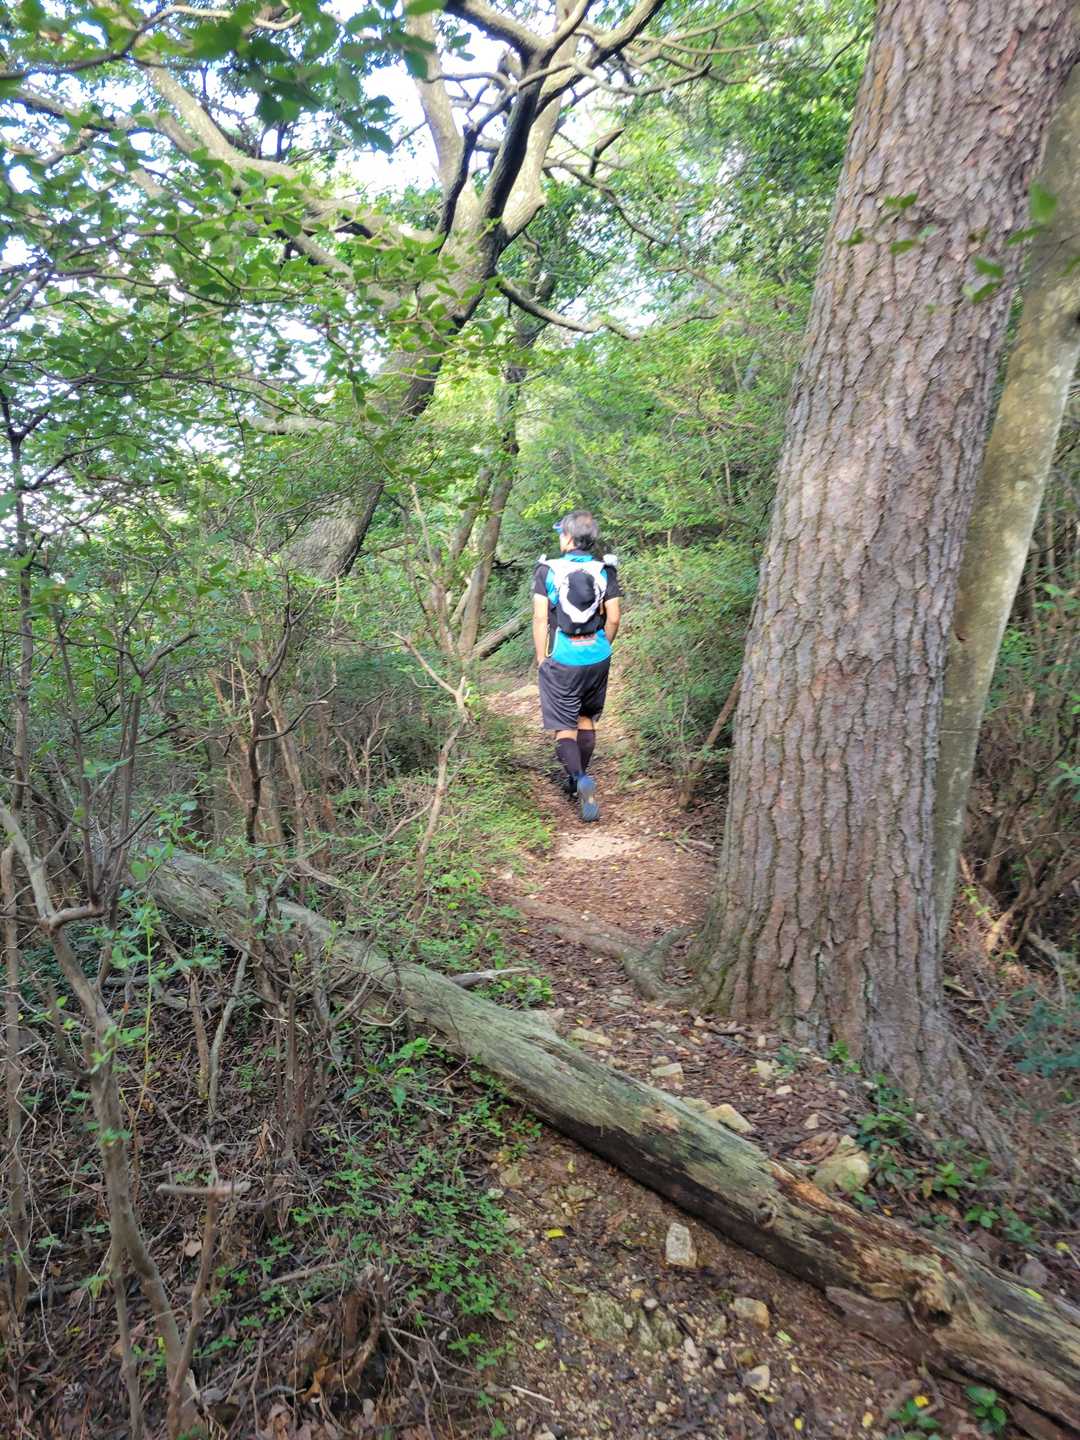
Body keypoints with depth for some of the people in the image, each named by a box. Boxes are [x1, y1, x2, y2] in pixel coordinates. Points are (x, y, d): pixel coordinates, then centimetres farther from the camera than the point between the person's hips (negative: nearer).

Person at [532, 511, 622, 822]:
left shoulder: (547, 570, -7)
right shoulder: (605, 570, -2)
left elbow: (540, 618, -8)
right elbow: (613, 619, -1)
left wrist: (541, 659, 1)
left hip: (562, 659, -3)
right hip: (597, 657, 3)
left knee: (564, 727, 3)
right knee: (587, 720, 20)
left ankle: (580, 778, -22)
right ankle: (578, 780, 32)